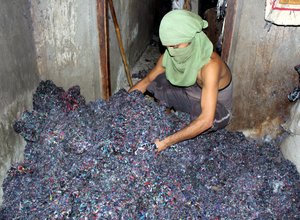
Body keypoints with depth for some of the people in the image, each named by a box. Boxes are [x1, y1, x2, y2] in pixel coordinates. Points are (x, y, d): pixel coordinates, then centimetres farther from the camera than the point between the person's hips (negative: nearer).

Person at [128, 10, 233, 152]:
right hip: (192, 97, 5)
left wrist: (166, 142, -44)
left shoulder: (210, 65, -38)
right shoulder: (169, 56, -18)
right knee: (155, 82, -14)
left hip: (217, 108, -5)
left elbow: (206, 119, -43)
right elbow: (145, 82, -1)